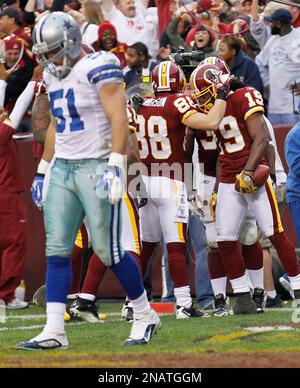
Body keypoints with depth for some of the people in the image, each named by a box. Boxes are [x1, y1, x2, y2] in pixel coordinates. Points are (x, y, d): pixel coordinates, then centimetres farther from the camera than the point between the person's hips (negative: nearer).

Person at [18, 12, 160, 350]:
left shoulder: (98, 69, -12)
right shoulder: (53, 76, 14)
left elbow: (118, 119, -17)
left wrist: (114, 167, -24)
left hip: (96, 167, -8)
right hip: (63, 169, 8)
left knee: (109, 251, -4)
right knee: (56, 251, 0)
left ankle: (145, 316, 14)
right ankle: (54, 331, -2)